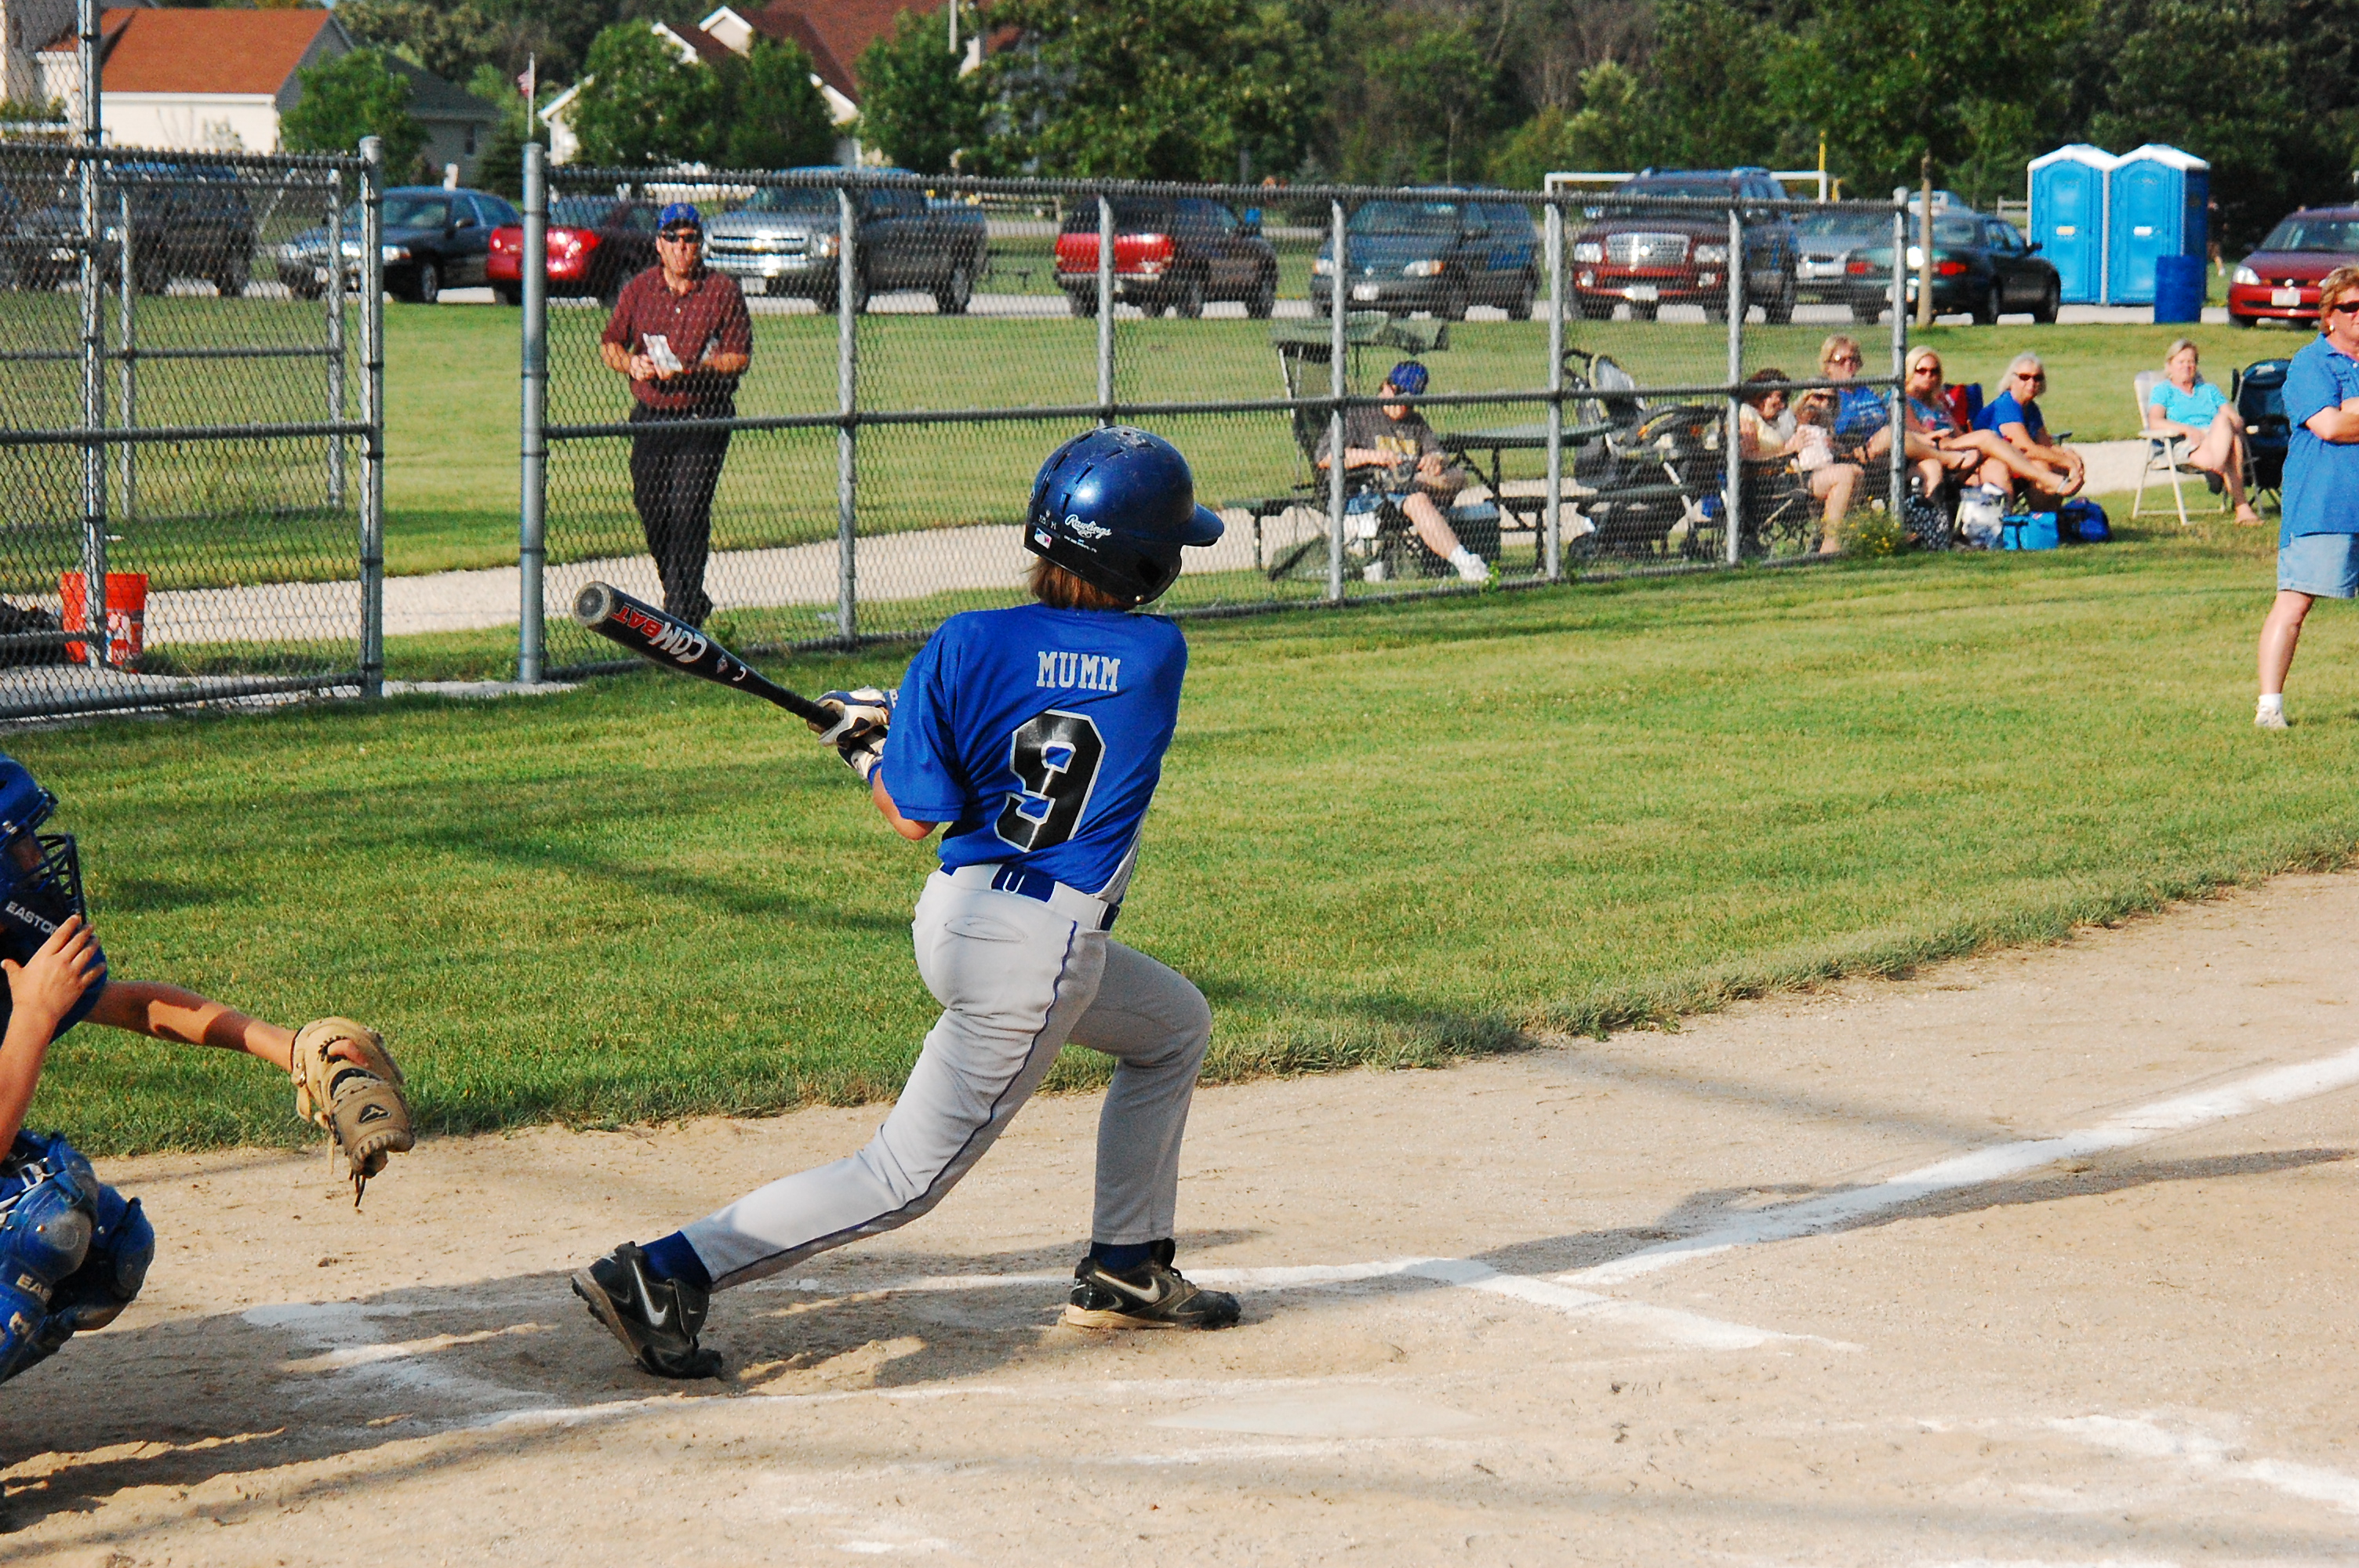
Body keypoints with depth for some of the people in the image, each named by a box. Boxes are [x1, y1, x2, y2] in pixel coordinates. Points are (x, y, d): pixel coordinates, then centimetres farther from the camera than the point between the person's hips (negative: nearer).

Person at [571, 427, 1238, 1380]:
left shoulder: (969, 646, -5)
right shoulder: (1158, 654, -8)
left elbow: (913, 815, -6)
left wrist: (866, 746, 13)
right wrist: (904, 721, 12)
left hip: (954, 913, 6)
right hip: (1037, 952, -6)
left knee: (1177, 1025, 28)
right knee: (906, 1177, 1)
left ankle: (1124, 1271, 34)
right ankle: (668, 1274, -10)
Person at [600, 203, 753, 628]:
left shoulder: (723, 291, -3)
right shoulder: (639, 289, 7)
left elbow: (739, 357, -6)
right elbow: (609, 345, 12)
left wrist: (689, 369, -21)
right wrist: (630, 362, -11)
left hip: (704, 420, -4)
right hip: (650, 417, 4)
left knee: (688, 510, -13)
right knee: (652, 512, 9)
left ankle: (682, 609, -11)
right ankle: (690, 598, 27)